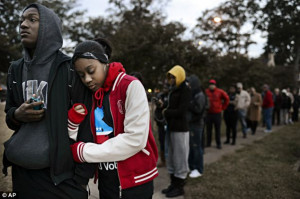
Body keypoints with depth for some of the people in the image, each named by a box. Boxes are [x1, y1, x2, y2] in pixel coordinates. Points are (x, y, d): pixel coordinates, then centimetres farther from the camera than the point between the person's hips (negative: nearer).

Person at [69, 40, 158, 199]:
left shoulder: (130, 86, -13)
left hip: (136, 182, -5)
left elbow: (135, 139, -21)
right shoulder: (89, 96, 6)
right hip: (105, 182, 5)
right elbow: (76, 145, 4)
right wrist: (73, 122, -15)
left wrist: (84, 152, -14)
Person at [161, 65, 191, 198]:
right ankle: (173, 183, 28)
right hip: (171, 128, 9)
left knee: (180, 158, 1)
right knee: (171, 158, 15)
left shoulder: (185, 90, -10)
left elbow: (181, 111, -18)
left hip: (180, 129, -9)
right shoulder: (172, 90, 16)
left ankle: (179, 187, 13)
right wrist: (166, 111, -4)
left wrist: (166, 112, -8)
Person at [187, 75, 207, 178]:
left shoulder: (200, 95, -9)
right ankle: (191, 166, 27)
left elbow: (198, 109, -20)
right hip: (189, 123, 7)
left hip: (196, 124, -7)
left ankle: (198, 169, 11)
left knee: (196, 146, -1)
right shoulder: (190, 94, 12)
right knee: (189, 146, 13)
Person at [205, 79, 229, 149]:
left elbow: (226, 99, 7)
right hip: (208, 113, 1)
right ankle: (208, 143, 19)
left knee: (218, 130, 4)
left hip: (217, 113, -1)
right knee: (208, 129, 9)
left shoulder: (220, 92, -4)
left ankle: (218, 144, 13)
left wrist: (223, 107, 7)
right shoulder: (206, 91, -3)